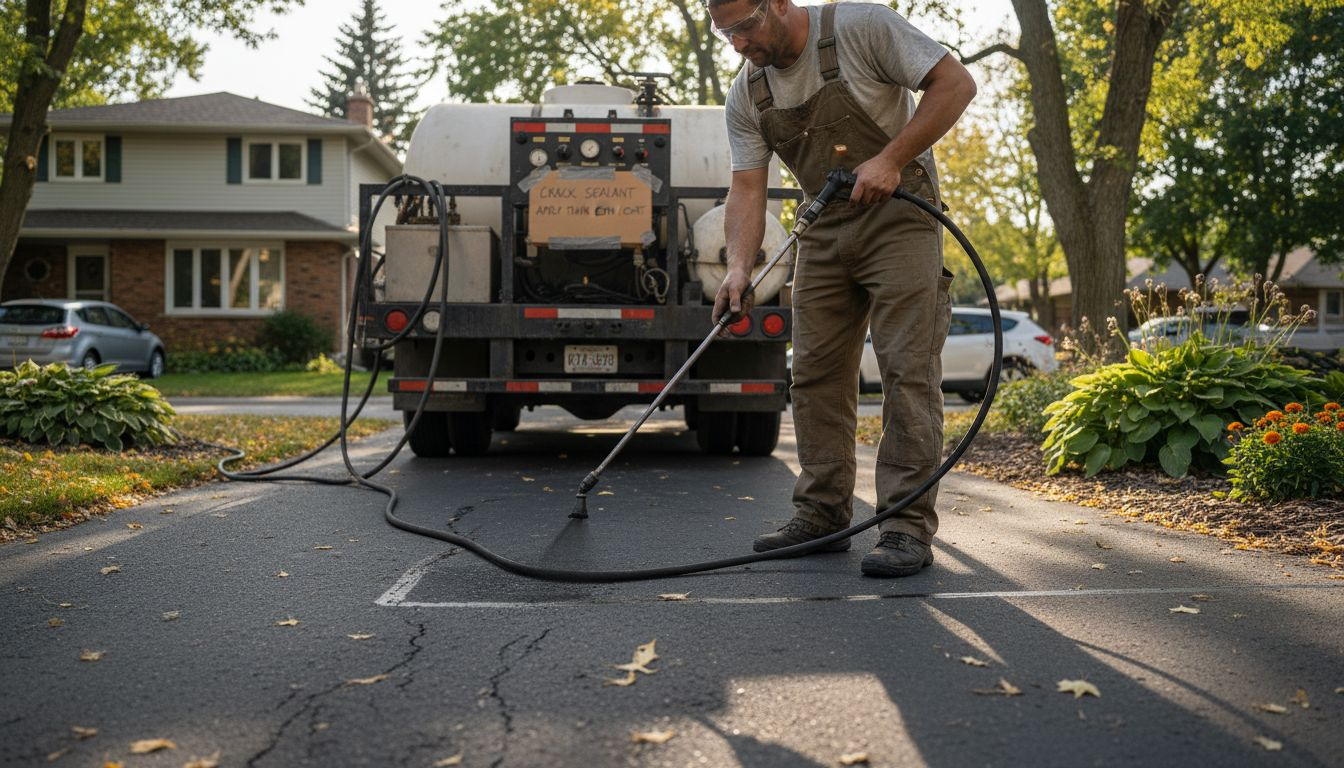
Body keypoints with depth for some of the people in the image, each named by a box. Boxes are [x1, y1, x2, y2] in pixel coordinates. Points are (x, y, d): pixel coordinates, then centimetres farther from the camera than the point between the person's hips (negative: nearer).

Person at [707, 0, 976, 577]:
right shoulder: (746, 96, 2)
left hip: (898, 214, -6)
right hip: (823, 229, 6)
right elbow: (747, 187, -2)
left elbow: (956, 83, -13)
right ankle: (822, 517, 12)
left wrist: (891, 159, -21)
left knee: (908, 370, -11)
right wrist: (739, 267, -18)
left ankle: (908, 527, -9)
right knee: (815, 373, 4)